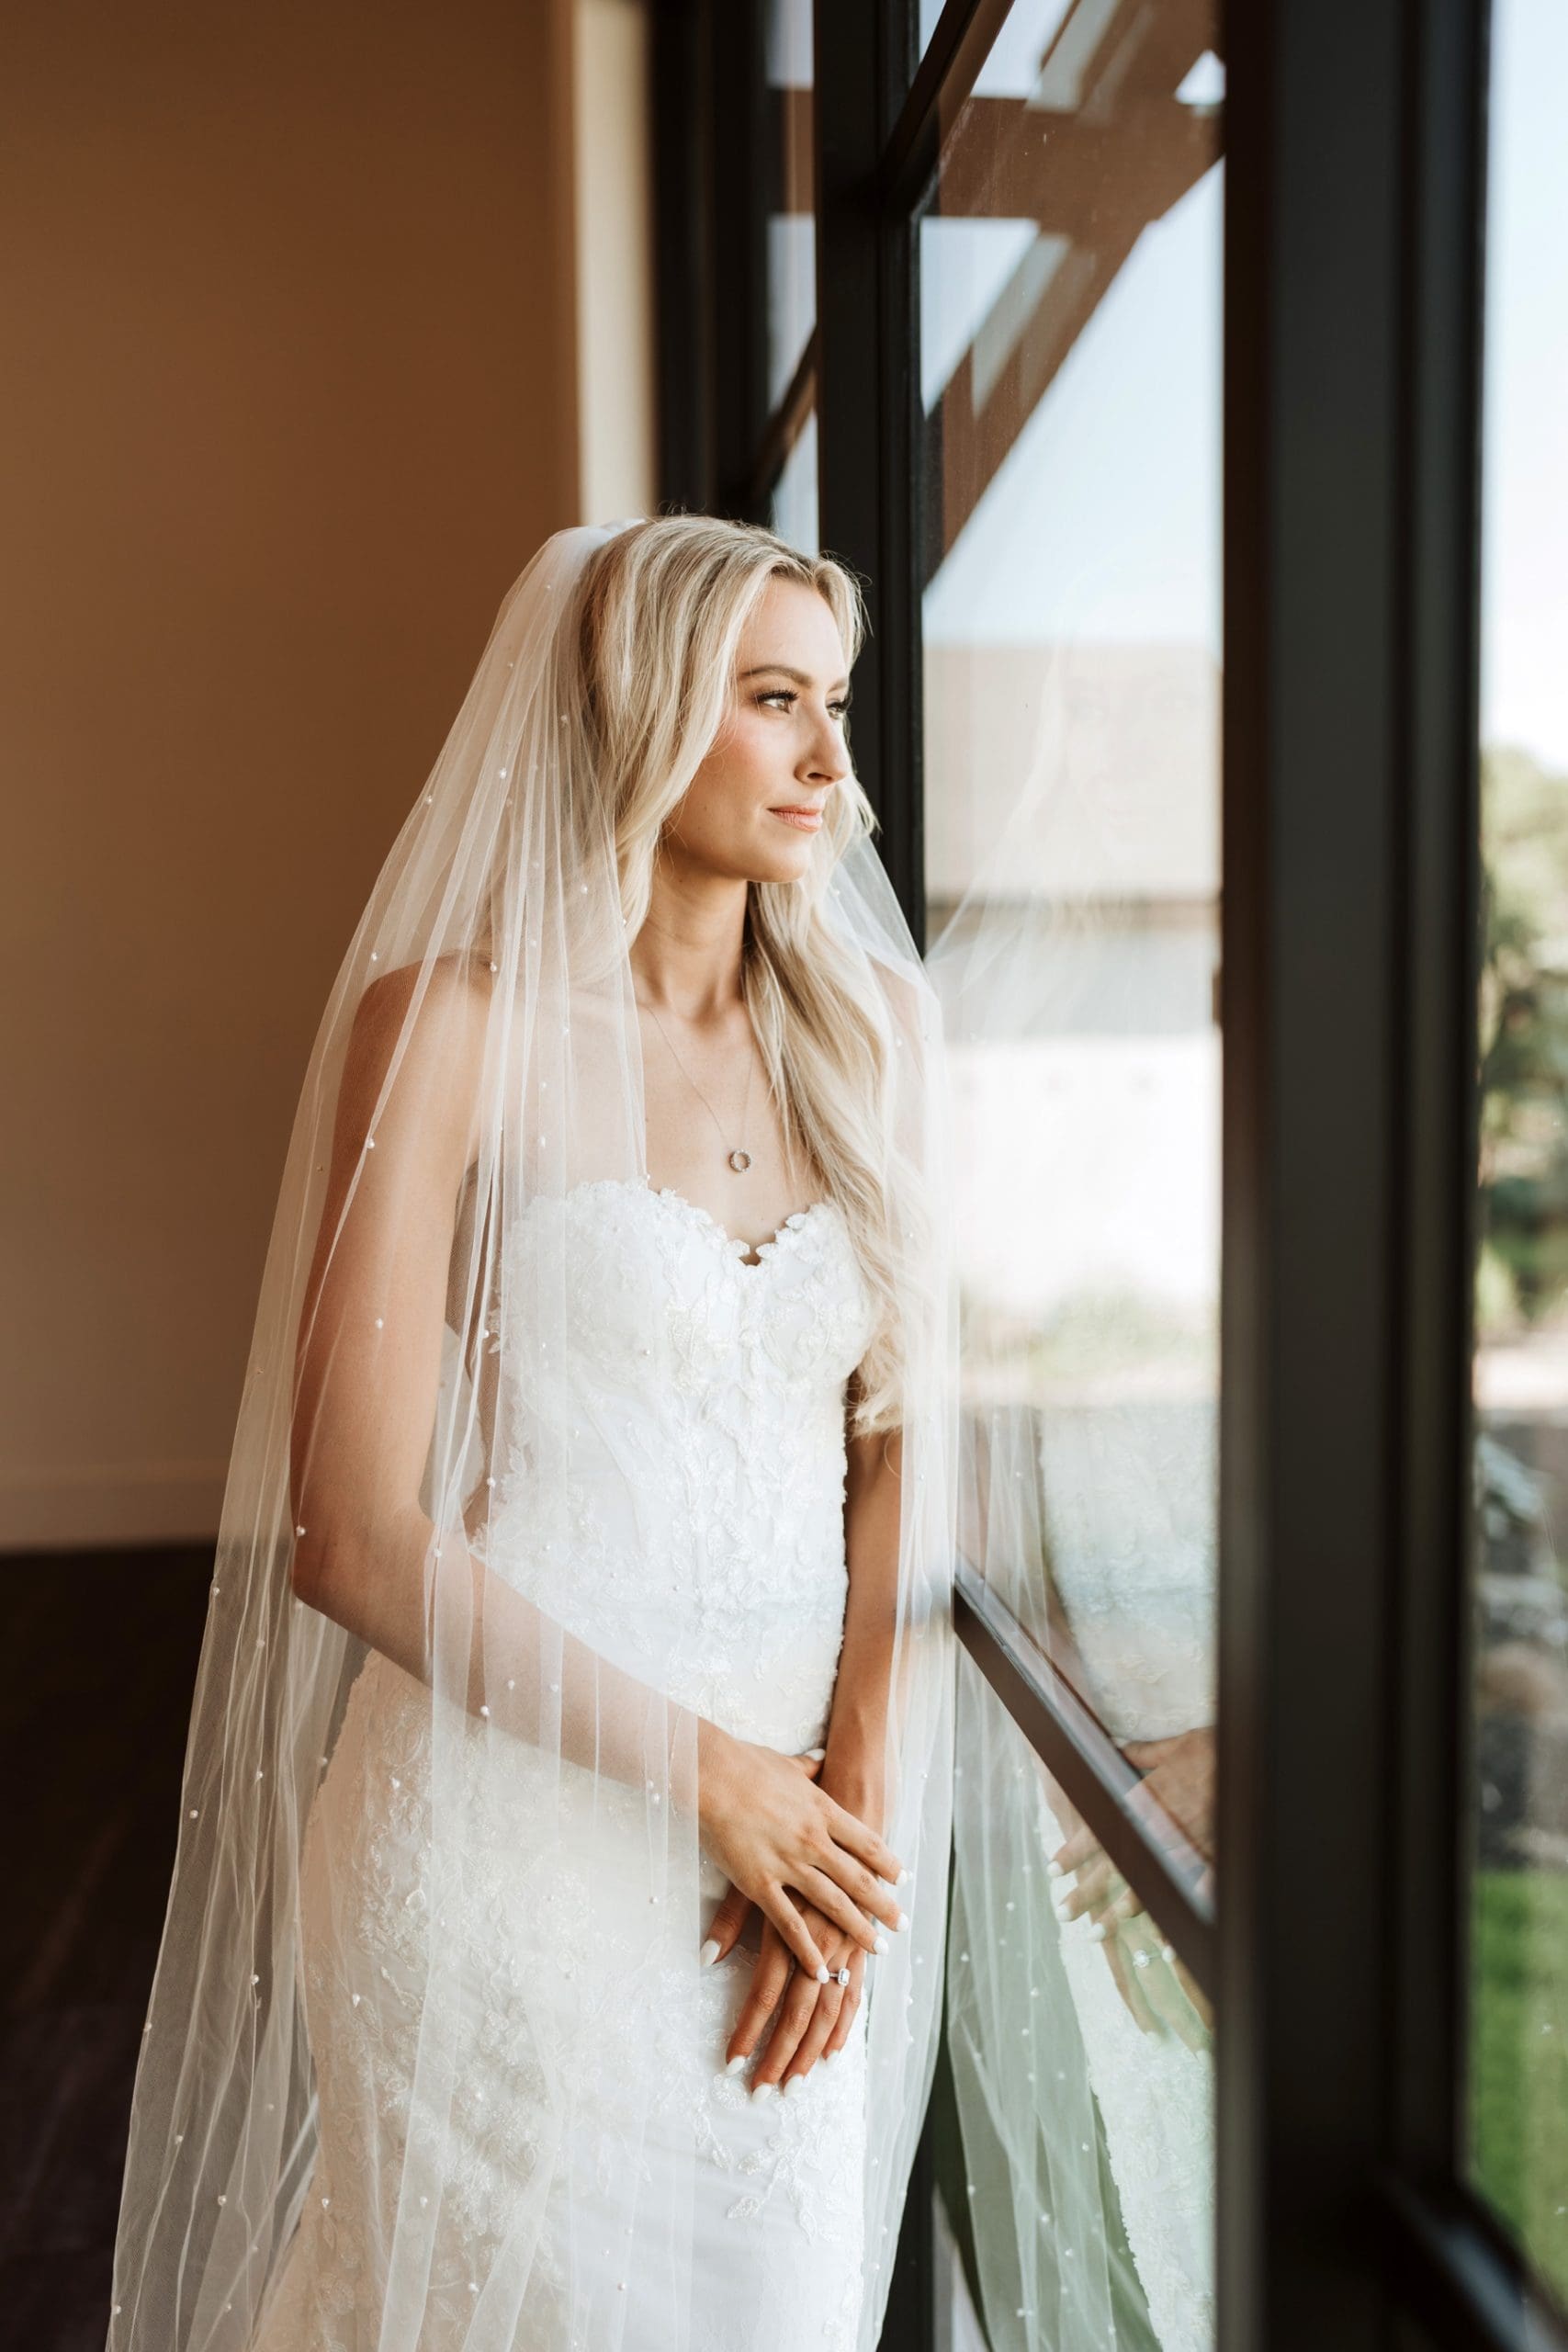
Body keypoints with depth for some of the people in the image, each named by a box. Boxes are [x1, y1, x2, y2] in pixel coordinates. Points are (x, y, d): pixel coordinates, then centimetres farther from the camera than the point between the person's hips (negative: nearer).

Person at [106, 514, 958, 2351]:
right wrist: (702, 1771, -12)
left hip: (808, 1804, 5)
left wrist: (855, 1796, -8)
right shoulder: (451, 1025, -11)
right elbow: (351, 1535, -14)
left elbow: (909, 1430, 3)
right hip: (517, 1812, -4)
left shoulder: (871, 1022, 4)